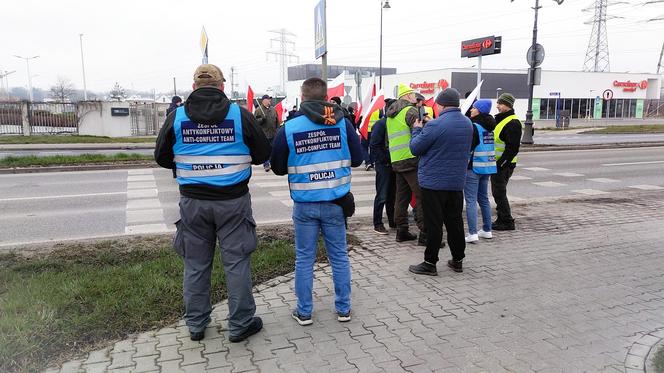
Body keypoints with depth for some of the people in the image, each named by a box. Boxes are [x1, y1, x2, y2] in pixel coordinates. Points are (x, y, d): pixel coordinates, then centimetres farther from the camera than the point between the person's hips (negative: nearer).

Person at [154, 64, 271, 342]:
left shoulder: (177, 117, -2)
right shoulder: (240, 115, -6)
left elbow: (162, 158, 7)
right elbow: (263, 154, 1)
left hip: (193, 202, 2)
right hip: (233, 200, -2)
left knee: (195, 264, 14)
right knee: (237, 261, 9)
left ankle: (196, 324, 27)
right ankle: (240, 324, 19)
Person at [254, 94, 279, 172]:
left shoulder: (273, 109, 11)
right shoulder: (258, 110, -5)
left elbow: (277, 120, 17)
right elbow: (255, 121, -7)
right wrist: (261, 119, -23)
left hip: (273, 133, 5)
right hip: (264, 134, -5)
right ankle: (266, 165, 8)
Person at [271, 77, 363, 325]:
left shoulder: (288, 129, -8)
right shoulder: (342, 124, -5)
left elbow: (278, 168, 0)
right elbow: (357, 159, 2)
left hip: (304, 204, -1)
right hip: (335, 202, 1)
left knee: (304, 259, 12)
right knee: (339, 256, 14)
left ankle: (304, 312, 21)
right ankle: (343, 309, 25)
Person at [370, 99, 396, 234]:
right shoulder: (380, 124, -10)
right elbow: (374, 146, -14)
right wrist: (384, 160, -15)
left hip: (394, 164, 6)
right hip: (383, 165, -6)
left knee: (392, 194, 14)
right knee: (382, 195, -1)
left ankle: (392, 221, 25)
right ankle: (377, 224, 8)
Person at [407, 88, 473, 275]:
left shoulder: (435, 125, -18)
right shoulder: (468, 123, 6)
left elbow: (415, 148, -12)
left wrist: (417, 129, 7)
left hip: (434, 182, -6)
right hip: (457, 182, 7)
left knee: (434, 224, 1)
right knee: (455, 221, 15)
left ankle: (430, 263, 8)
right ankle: (457, 260, 25)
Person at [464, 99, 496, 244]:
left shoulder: (474, 126, -15)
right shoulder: (489, 126, 10)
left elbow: (467, 147, -18)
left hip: (473, 167, -8)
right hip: (487, 166, 9)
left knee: (470, 200, -6)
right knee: (483, 198, 18)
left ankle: (472, 233, -10)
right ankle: (487, 230, 24)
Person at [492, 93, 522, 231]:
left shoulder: (513, 123, -16)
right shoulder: (500, 119, 16)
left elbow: (512, 147, -22)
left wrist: (501, 163, -22)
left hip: (504, 164, -10)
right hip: (496, 163, 10)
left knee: (499, 193, -5)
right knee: (497, 192, 15)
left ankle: (507, 222, 4)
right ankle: (501, 219, 25)